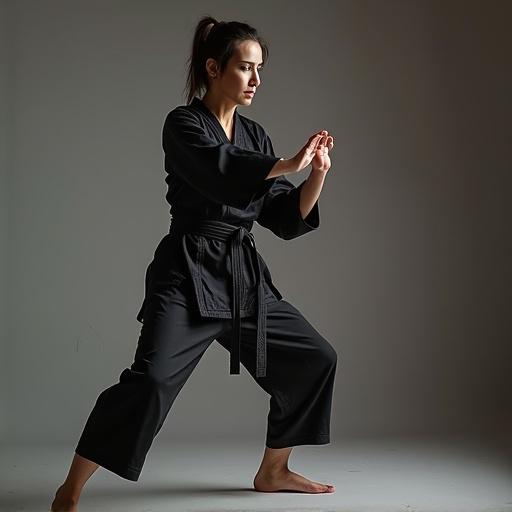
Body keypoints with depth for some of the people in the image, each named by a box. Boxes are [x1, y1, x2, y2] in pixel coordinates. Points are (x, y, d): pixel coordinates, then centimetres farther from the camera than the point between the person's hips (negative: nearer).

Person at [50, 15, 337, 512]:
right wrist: (288, 164, -18)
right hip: (189, 272, -7)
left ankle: (272, 471, 26)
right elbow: (221, 171, -26)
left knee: (314, 358, 11)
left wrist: (317, 174, -4)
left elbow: (286, 218, 10)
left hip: (245, 276, 8)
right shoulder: (183, 124, -5)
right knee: (152, 378, -24)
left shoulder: (255, 135, 13)